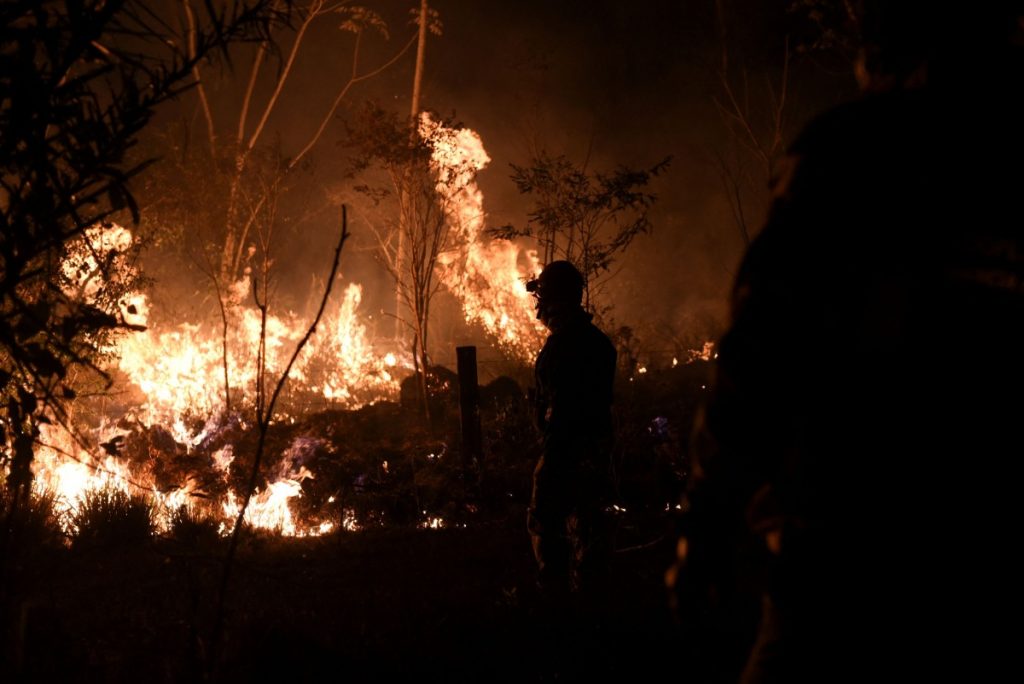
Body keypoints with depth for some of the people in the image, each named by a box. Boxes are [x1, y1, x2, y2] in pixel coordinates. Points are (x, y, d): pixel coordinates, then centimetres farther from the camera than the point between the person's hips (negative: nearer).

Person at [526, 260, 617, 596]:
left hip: (568, 449, -9)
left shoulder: (562, 343, -16)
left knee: (545, 524, -3)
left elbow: (560, 406, -20)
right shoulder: (598, 340, 13)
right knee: (584, 527, 13)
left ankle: (556, 592, -5)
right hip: (597, 449, 9)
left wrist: (551, 455, -20)